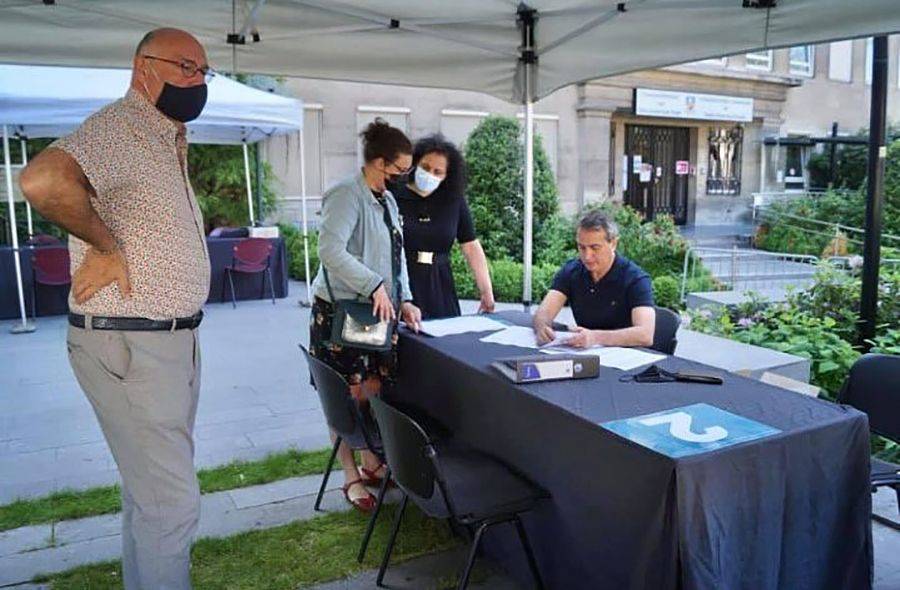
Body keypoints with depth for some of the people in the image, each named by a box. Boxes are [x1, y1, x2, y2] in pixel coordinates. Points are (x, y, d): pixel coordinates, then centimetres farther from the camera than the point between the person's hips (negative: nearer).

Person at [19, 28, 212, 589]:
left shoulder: (168, 140, 14)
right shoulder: (117, 128, -16)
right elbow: (44, 180, -35)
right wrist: (105, 245, -22)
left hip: (176, 338, 10)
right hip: (129, 346, -10)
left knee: (153, 490, 21)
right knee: (173, 503, -4)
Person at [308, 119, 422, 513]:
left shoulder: (387, 200, 13)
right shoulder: (346, 195, -15)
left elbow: (397, 256, 15)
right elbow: (331, 250, -27)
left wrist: (404, 300, 4)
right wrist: (375, 285, -26)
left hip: (378, 311, 8)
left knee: (374, 390, 13)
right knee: (347, 396, 2)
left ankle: (370, 463, 31)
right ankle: (351, 477, 16)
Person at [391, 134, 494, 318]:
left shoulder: (454, 200, 5)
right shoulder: (394, 197, -4)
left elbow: (471, 247, 6)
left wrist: (487, 293, 1)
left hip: (440, 290, 3)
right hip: (400, 287, -3)